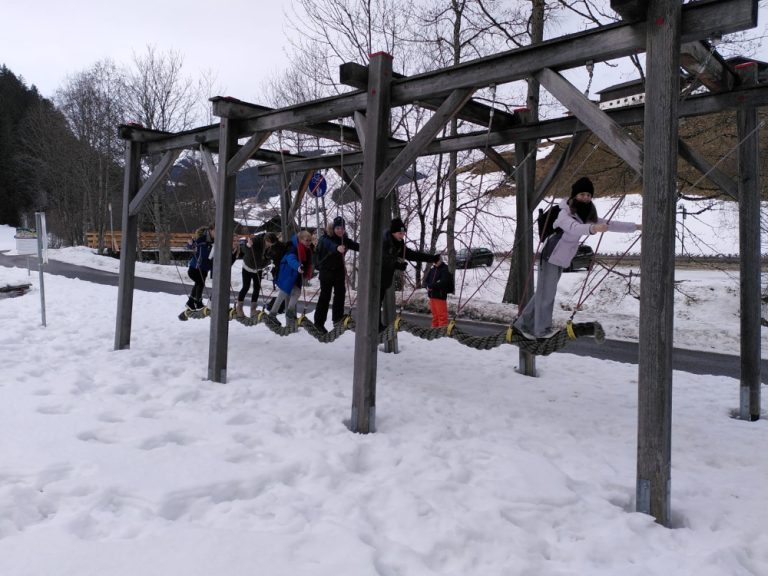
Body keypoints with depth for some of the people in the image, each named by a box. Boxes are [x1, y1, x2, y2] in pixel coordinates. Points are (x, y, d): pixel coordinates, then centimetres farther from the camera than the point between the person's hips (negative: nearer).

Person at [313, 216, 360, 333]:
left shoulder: (344, 239, 0)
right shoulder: (326, 238, -18)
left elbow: (354, 245, -12)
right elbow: (329, 245, -40)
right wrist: (337, 248, -62)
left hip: (339, 269, 6)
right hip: (326, 270, -6)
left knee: (340, 293, 10)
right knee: (325, 295, -5)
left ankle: (338, 318, 24)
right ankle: (319, 322, 2)